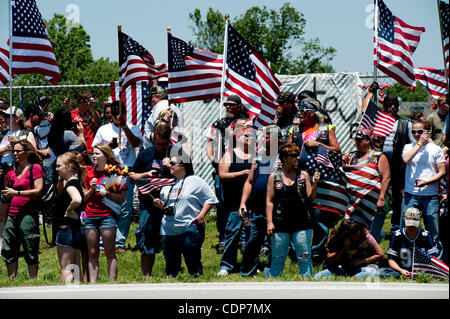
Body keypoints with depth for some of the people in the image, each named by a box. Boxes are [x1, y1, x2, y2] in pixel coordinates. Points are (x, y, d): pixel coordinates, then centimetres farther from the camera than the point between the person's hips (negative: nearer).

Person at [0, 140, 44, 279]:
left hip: (27, 214, -7)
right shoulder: (11, 172, 17)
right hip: (12, 215, 7)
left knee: (30, 251, -3)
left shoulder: (35, 168, -1)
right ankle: (12, 281, 11)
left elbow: (38, 190, -13)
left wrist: (16, 193, -16)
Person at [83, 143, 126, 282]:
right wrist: (91, 189, -1)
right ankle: (92, 283, 4)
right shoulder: (90, 173, 13)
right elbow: (84, 197, 17)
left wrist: (107, 193, -14)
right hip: (90, 217, 5)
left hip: (107, 217, -5)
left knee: (110, 253, -4)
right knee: (92, 253, 4)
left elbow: (122, 198, -2)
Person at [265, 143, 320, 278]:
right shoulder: (274, 177, 5)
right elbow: (269, 201, 4)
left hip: (302, 224, 1)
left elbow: (311, 199, 8)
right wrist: (269, 222, -5)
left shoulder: (303, 175, 9)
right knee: (278, 259, 4)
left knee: (304, 257, 0)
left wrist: (314, 184, -9)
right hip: (280, 225, -1)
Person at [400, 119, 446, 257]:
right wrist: (419, 143, -11)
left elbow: (442, 172, 1)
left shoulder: (435, 149, 4)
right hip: (410, 194, 2)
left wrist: (426, 182, -13)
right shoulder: (409, 147, 10)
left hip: (430, 195, -2)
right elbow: (406, 159, -12)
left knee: (433, 231, -1)